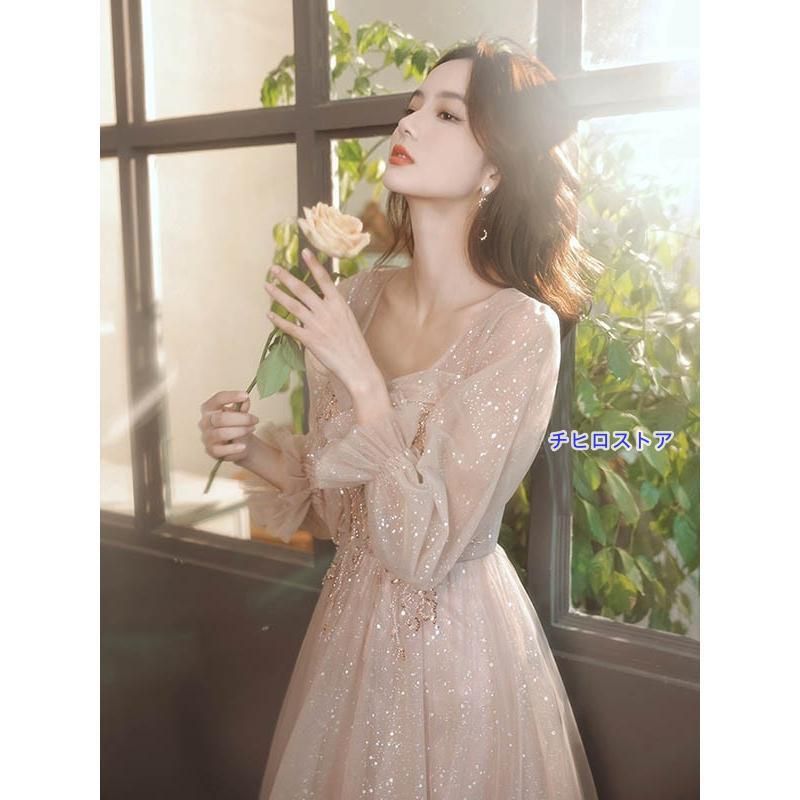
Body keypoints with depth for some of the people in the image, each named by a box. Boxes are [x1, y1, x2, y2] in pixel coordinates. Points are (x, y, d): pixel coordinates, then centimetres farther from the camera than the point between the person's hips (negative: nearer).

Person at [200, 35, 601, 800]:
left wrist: (361, 377, -25)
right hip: (349, 625, 5)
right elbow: (335, 503, 5)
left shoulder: (520, 328, -21)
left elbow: (427, 551, -23)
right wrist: (254, 451, -13)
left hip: (454, 640, -5)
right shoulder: (359, 295, -5)